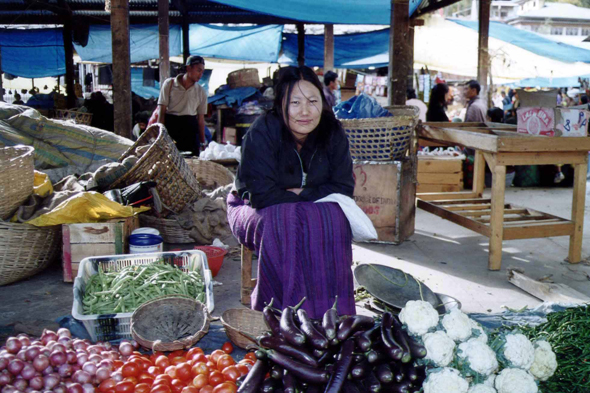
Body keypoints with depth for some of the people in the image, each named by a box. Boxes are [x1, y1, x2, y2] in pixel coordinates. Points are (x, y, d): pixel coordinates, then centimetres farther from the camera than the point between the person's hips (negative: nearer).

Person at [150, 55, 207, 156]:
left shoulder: (201, 92, 8)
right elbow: (161, 111, -2)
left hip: (190, 128, 2)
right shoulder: (169, 84, 2)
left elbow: (201, 119, 10)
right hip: (170, 125, -2)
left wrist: (203, 142, 6)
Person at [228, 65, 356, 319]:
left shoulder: (332, 133, -7)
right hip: (255, 211, -3)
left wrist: (302, 194, -19)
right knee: (280, 223, -36)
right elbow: (261, 194, -25)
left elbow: (343, 188, -6)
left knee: (334, 221, -29)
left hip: (314, 211, 3)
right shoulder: (261, 133, -20)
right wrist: (309, 198, -17)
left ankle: (330, 312, -20)